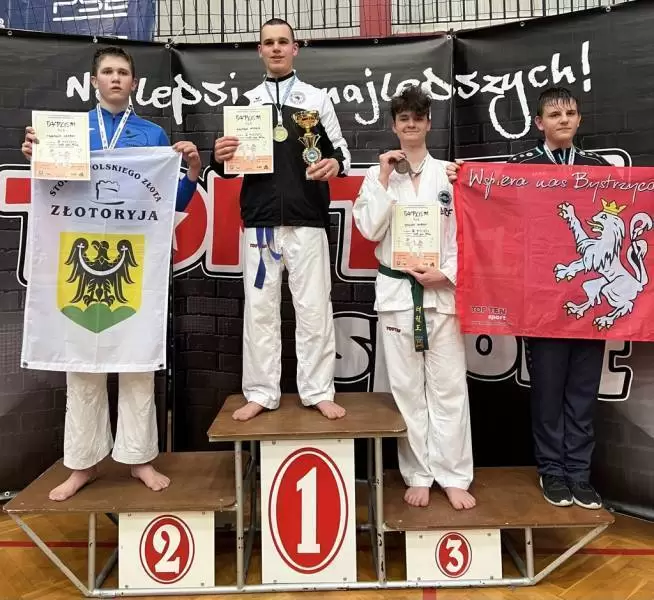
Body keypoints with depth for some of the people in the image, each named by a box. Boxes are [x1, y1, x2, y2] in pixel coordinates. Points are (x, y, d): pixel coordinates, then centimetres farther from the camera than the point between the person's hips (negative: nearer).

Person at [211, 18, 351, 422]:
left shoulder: (317, 98, 9)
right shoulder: (246, 102, 13)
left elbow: (340, 148, 8)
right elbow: (233, 164, 14)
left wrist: (336, 164, -15)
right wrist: (220, 158, -8)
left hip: (307, 221, -1)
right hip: (259, 221, 2)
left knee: (314, 308, 1)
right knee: (259, 309, 4)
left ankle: (319, 392, 12)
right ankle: (261, 393, 15)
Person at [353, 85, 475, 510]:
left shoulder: (449, 174, 5)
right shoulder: (379, 175, 7)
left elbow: (465, 233, 2)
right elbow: (370, 230, -4)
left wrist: (447, 272, -11)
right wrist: (385, 181, -7)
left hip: (442, 289, 0)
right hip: (397, 290, 1)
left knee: (449, 385, 2)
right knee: (407, 386, 6)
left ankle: (454, 476, 15)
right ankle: (418, 475, 19)